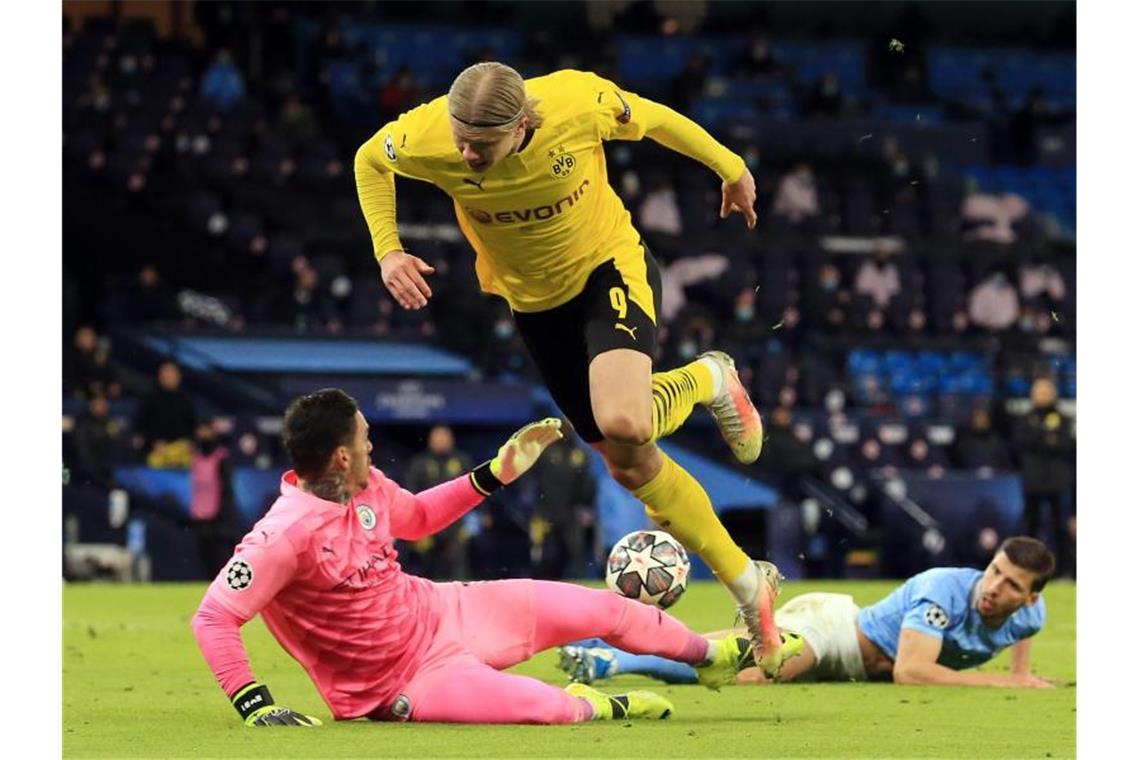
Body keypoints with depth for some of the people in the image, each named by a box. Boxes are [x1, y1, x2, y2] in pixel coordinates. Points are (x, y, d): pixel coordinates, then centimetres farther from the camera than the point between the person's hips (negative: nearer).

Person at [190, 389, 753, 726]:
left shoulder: (366, 487, -6)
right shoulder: (286, 534, -32)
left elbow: (417, 517, 17)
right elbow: (212, 618, -34)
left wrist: (498, 473, 10)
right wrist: (256, 707, -39)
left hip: (439, 613, 8)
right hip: (400, 682, -8)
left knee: (605, 609, 11)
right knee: (552, 708, -28)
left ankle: (708, 655, 41)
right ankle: (602, 707, 10)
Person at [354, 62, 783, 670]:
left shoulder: (577, 103, -31)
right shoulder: (425, 137, -26)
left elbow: (651, 118, -9)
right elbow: (369, 161, -2)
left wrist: (730, 168, 6)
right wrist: (387, 250, -14)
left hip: (610, 266, -3)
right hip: (534, 299, 3)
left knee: (622, 423, -30)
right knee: (630, 464, 6)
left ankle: (705, 380, 7)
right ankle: (747, 583, 23)